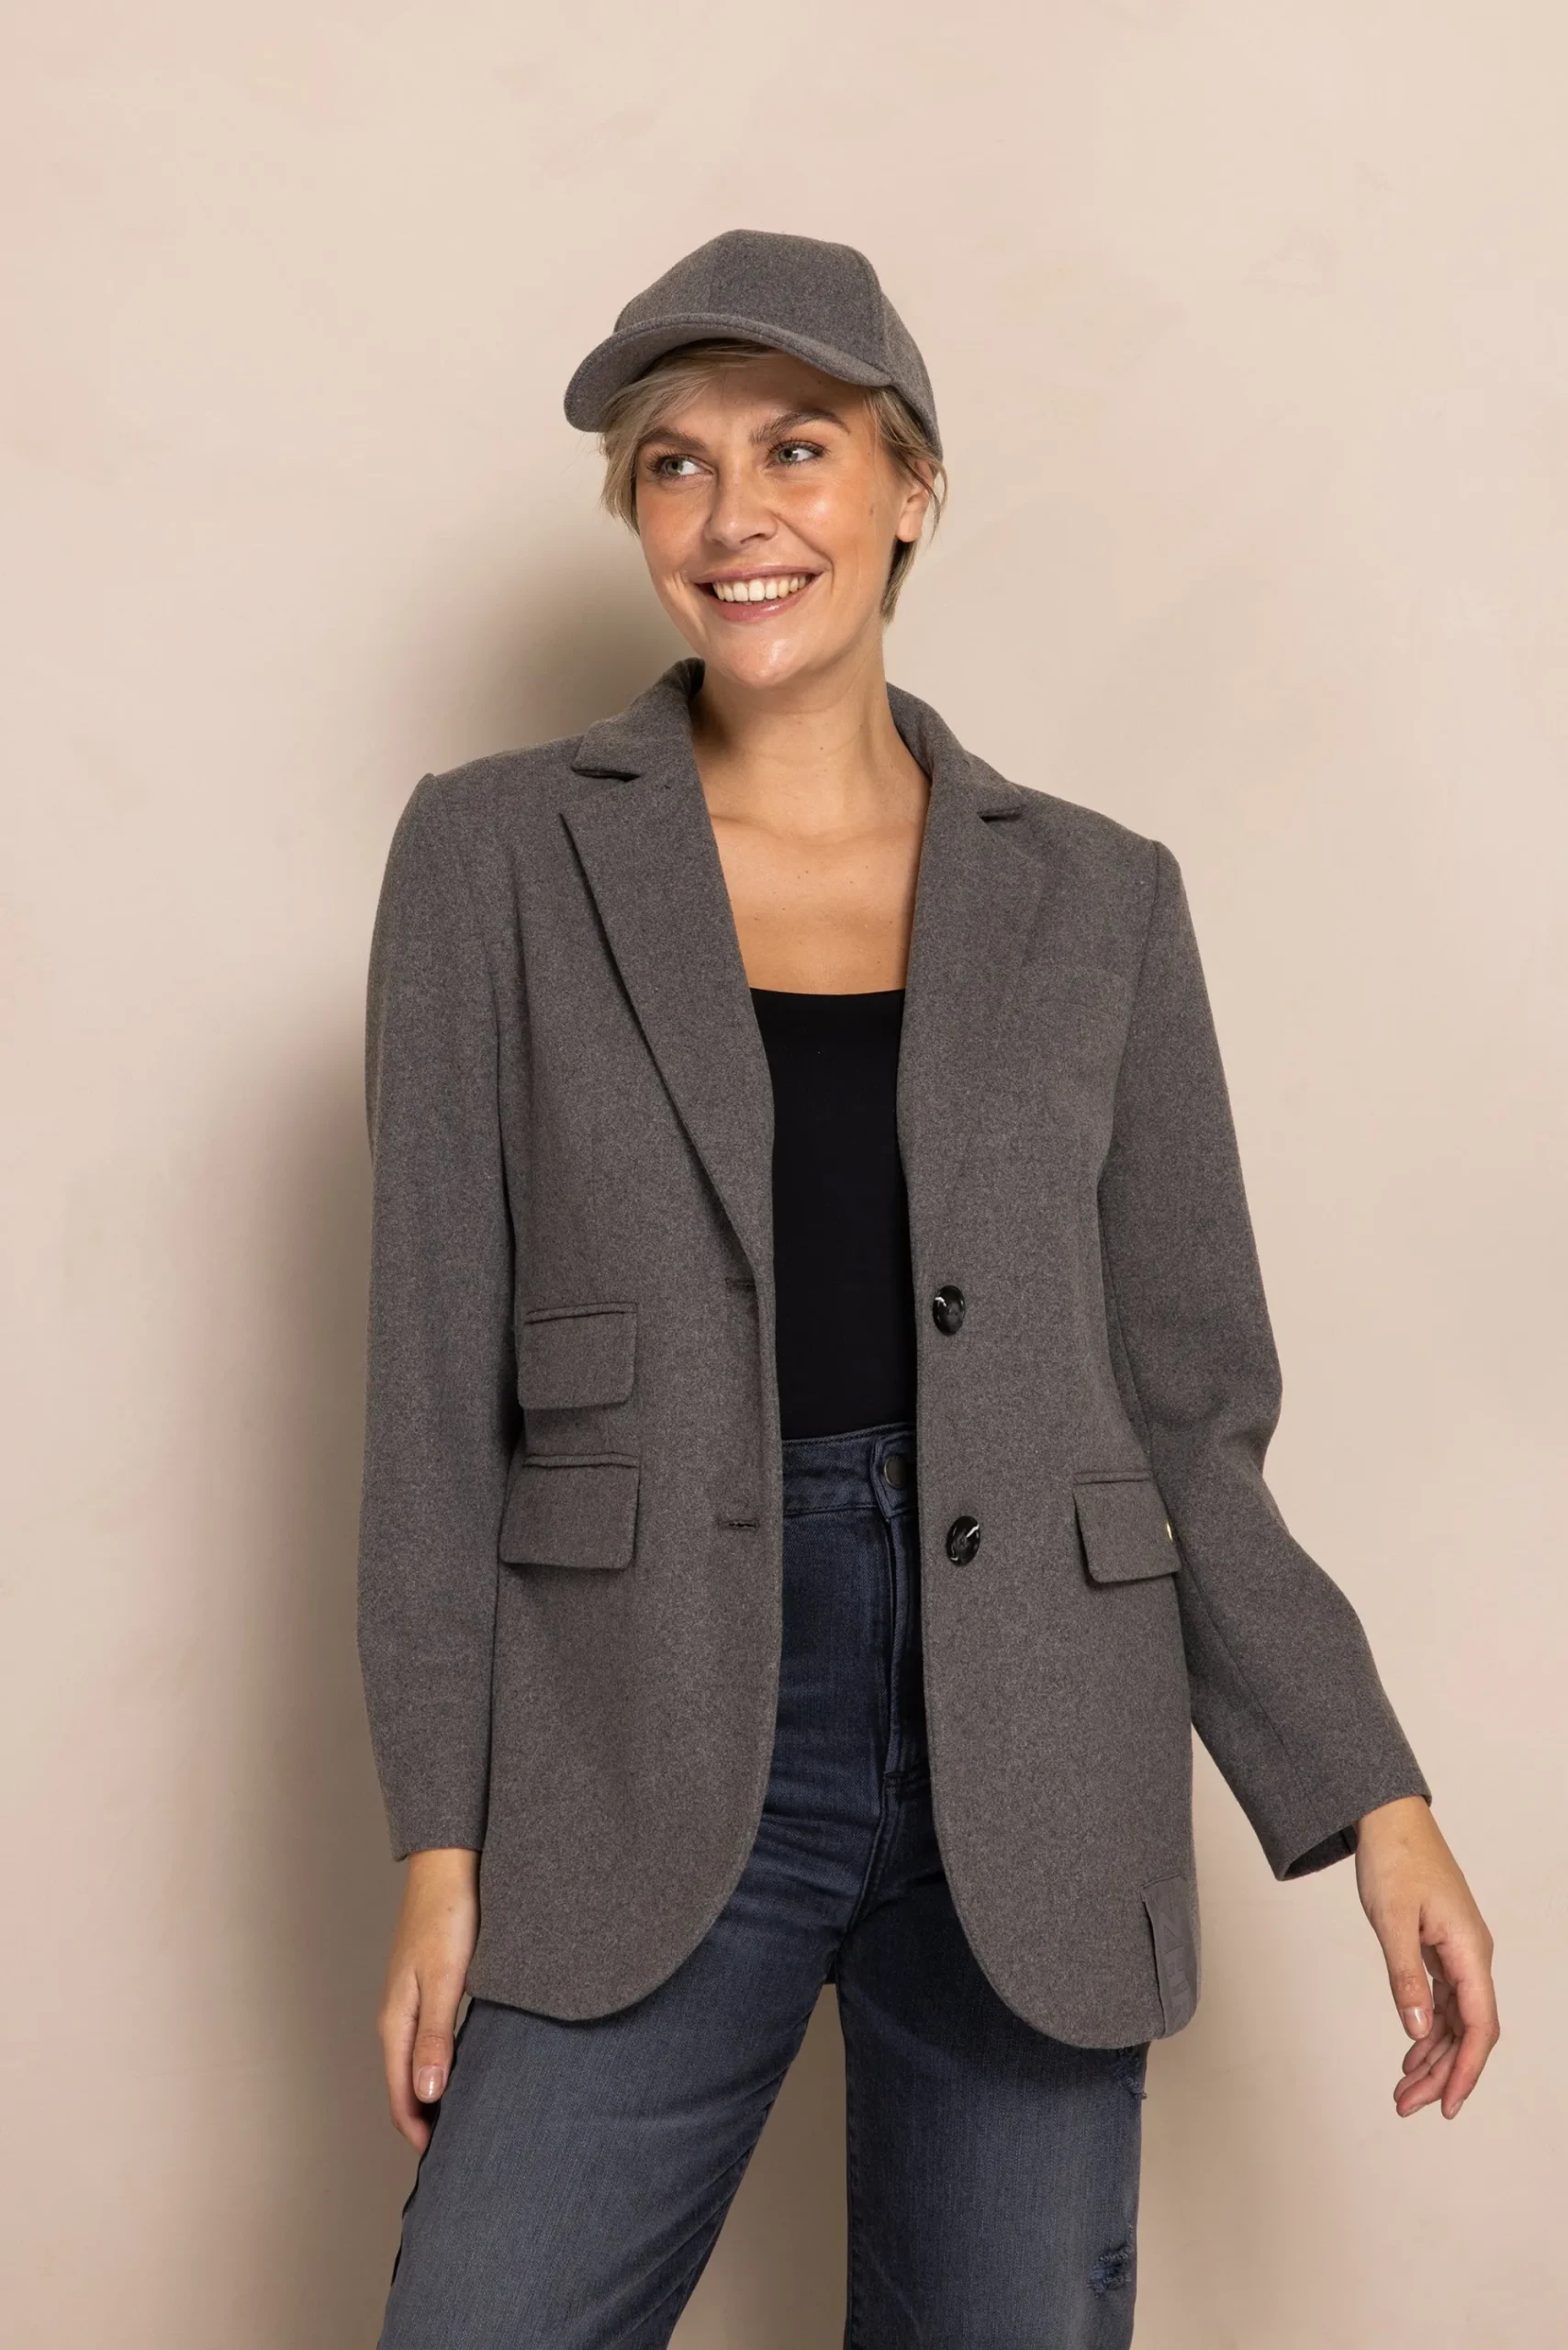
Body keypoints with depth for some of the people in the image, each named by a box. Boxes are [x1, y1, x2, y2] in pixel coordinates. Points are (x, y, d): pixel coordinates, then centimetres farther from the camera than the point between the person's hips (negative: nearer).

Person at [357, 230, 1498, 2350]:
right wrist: (443, 1845, -3)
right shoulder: (497, 856, 0)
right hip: (649, 1772, -1)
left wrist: (1375, 1803, 1)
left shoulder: (1096, 900, 4)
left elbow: (1185, 1410, 7)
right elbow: (439, 1380, 0)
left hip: (1029, 1787, 2)